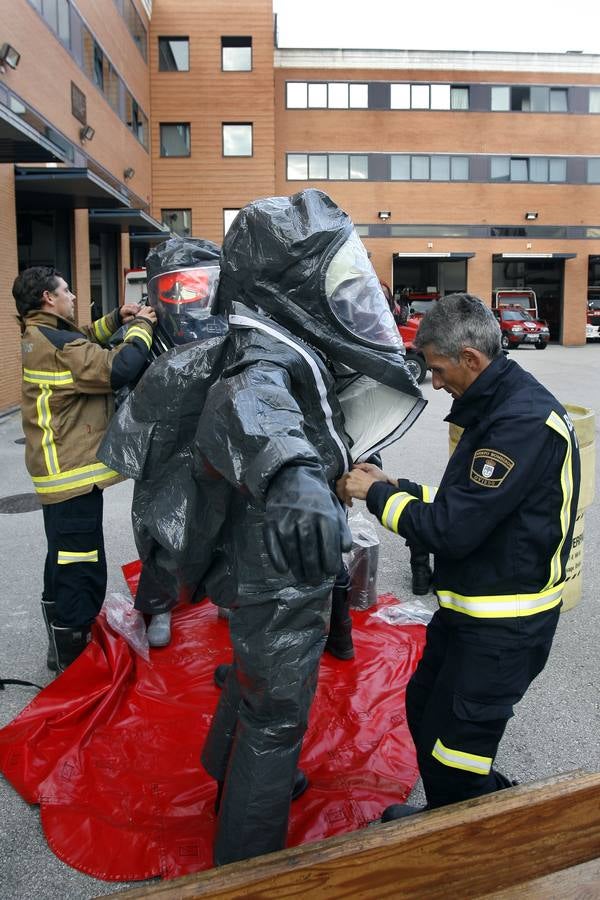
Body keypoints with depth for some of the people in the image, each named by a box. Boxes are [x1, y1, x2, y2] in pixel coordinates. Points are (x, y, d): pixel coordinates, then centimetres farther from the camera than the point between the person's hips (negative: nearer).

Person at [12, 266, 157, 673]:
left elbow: (83, 349, 27)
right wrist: (141, 327, -12)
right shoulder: (54, 342, -21)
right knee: (83, 573, -4)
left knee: (64, 564, 23)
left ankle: (61, 649, 38)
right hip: (73, 473, -12)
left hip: (62, 470, 12)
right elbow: (118, 368, -27)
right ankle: (73, 664, 6)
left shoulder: (40, 337, 11)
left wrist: (116, 320, 14)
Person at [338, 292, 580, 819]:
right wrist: (395, 488, 4)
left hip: (503, 627, -10)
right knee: (423, 708, 23)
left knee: (451, 751, 2)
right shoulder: (500, 406, 7)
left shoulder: (524, 423, -25)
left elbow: (452, 529, -27)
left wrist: (376, 495, -14)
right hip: (472, 610, 10)